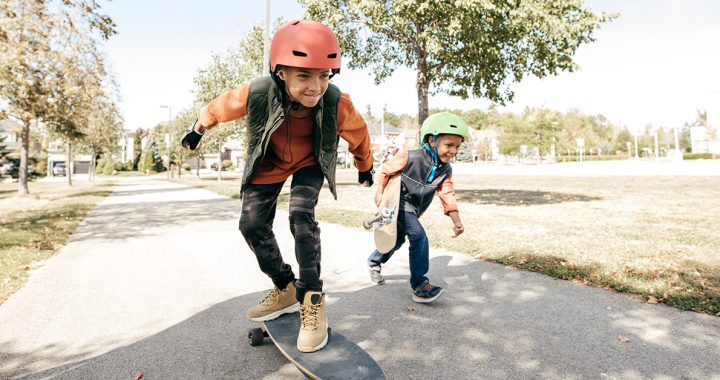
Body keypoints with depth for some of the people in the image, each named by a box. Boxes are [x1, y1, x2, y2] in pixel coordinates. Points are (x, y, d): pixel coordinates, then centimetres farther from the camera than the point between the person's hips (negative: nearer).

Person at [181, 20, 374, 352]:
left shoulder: (337, 103, -32)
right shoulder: (255, 95, -32)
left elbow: (358, 134, -9)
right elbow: (217, 108, -8)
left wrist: (365, 168, 8)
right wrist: (198, 129, 12)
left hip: (310, 162, -2)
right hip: (269, 162, 3)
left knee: (301, 216, -25)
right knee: (252, 224, -2)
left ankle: (312, 299, -9)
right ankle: (285, 289, 16)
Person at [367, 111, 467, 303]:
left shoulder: (446, 170, -8)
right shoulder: (409, 158, -25)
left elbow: (447, 194, -9)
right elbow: (386, 170, -13)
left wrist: (456, 221, -17)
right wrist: (380, 193, -13)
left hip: (413, 210, 7)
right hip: (398, 203, -7)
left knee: (397, 241, 21)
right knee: (419, 236, -22)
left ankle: (374, 262, 50)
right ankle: (419, 286, -14)